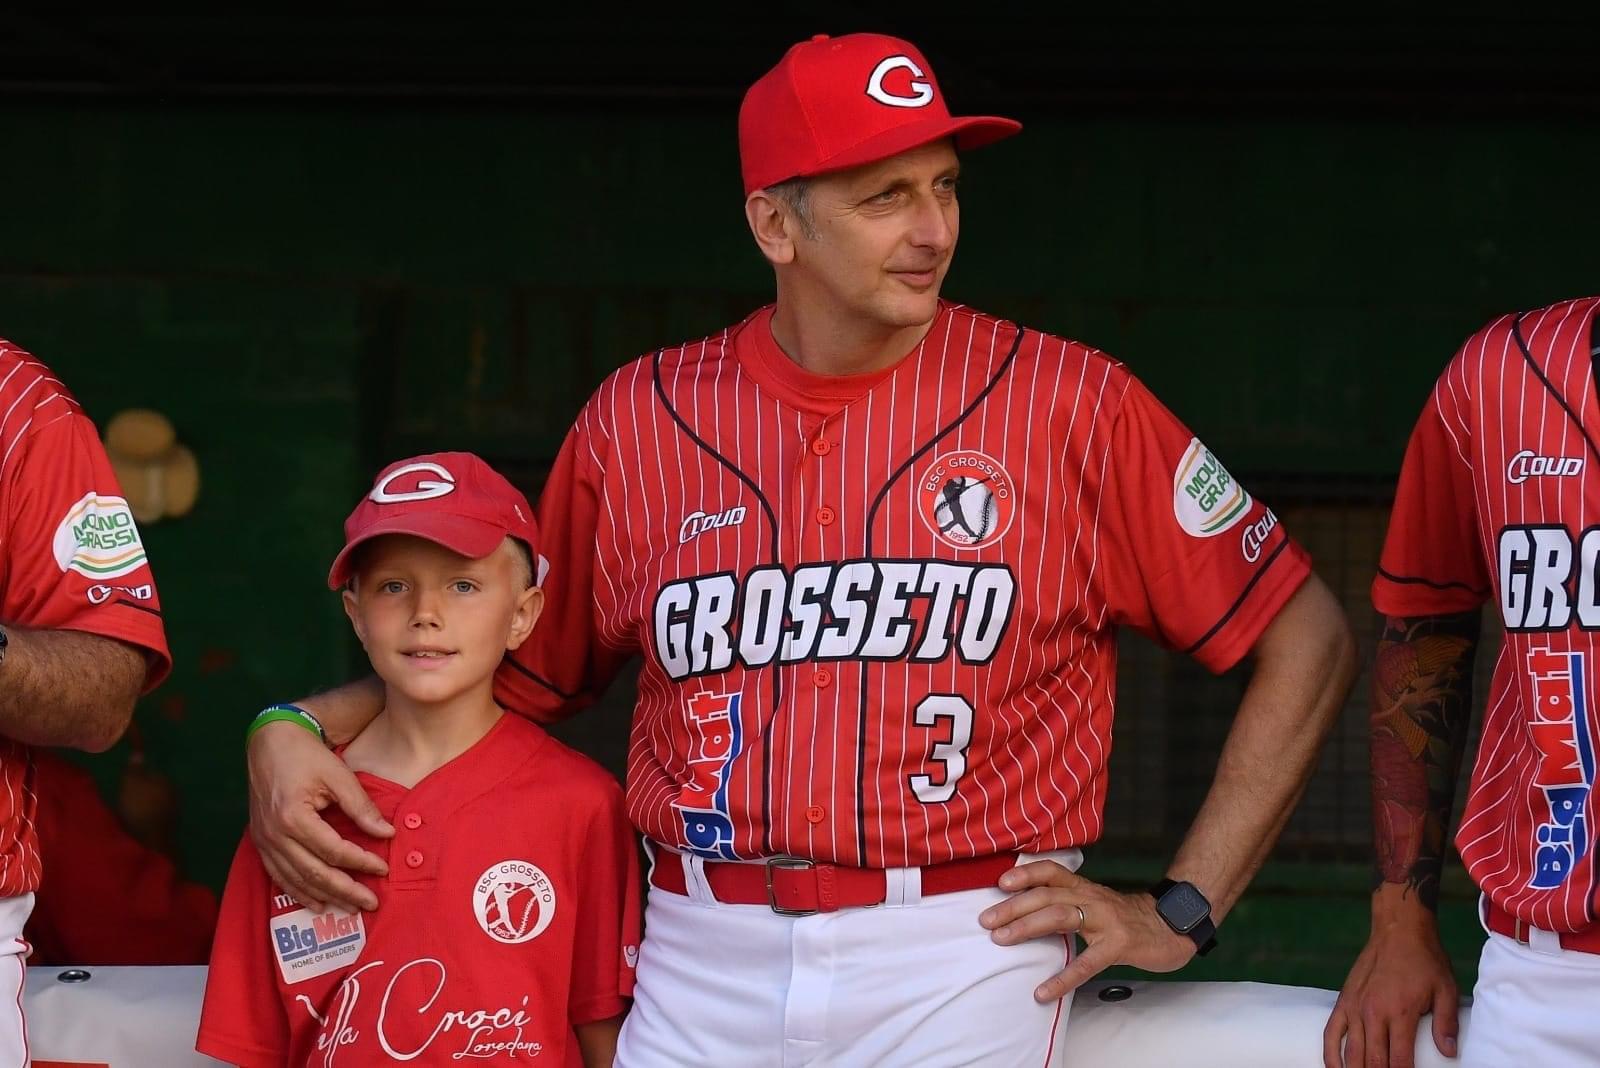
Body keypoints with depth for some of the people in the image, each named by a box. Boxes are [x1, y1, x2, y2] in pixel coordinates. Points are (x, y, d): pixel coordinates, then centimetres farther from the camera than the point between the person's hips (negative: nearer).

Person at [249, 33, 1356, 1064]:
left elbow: (1308, 637, 4)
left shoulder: (1068, 405, -1)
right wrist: (298, 732, -1)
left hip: (962, 963, -2)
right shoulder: (639, 423, 7)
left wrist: (1183, 912, 0)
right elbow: (509, 671, 16)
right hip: (699, 970, 2)